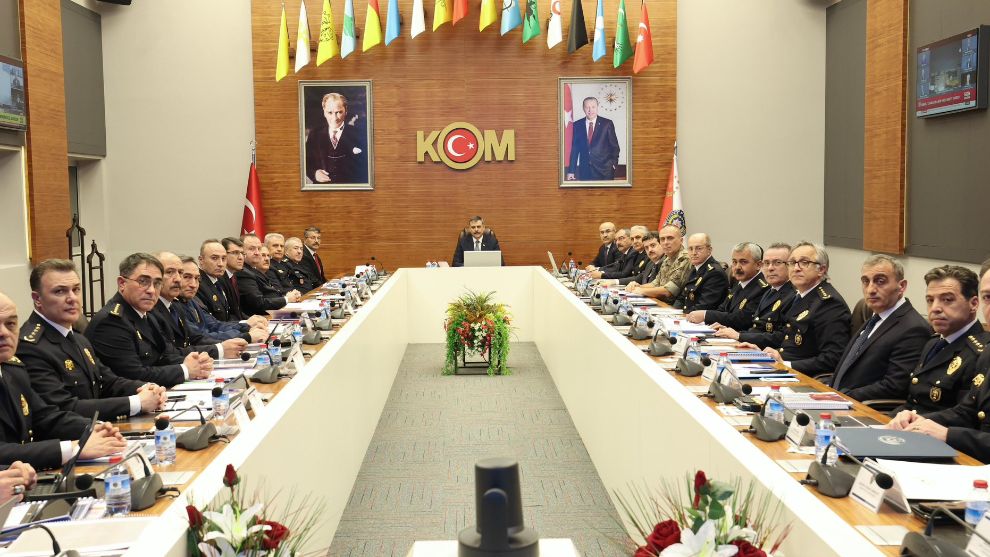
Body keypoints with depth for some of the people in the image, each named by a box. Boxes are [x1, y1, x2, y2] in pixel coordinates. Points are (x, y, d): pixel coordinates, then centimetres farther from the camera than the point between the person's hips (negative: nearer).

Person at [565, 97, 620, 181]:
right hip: (584, 170, 1)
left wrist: (613, 164, -8)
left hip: (604, 170, -1)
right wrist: (571, 171, 3)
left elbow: (614, 146, 4)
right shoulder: (577, 125, 6)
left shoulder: (607, 123, 1)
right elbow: (574, 149, 7)